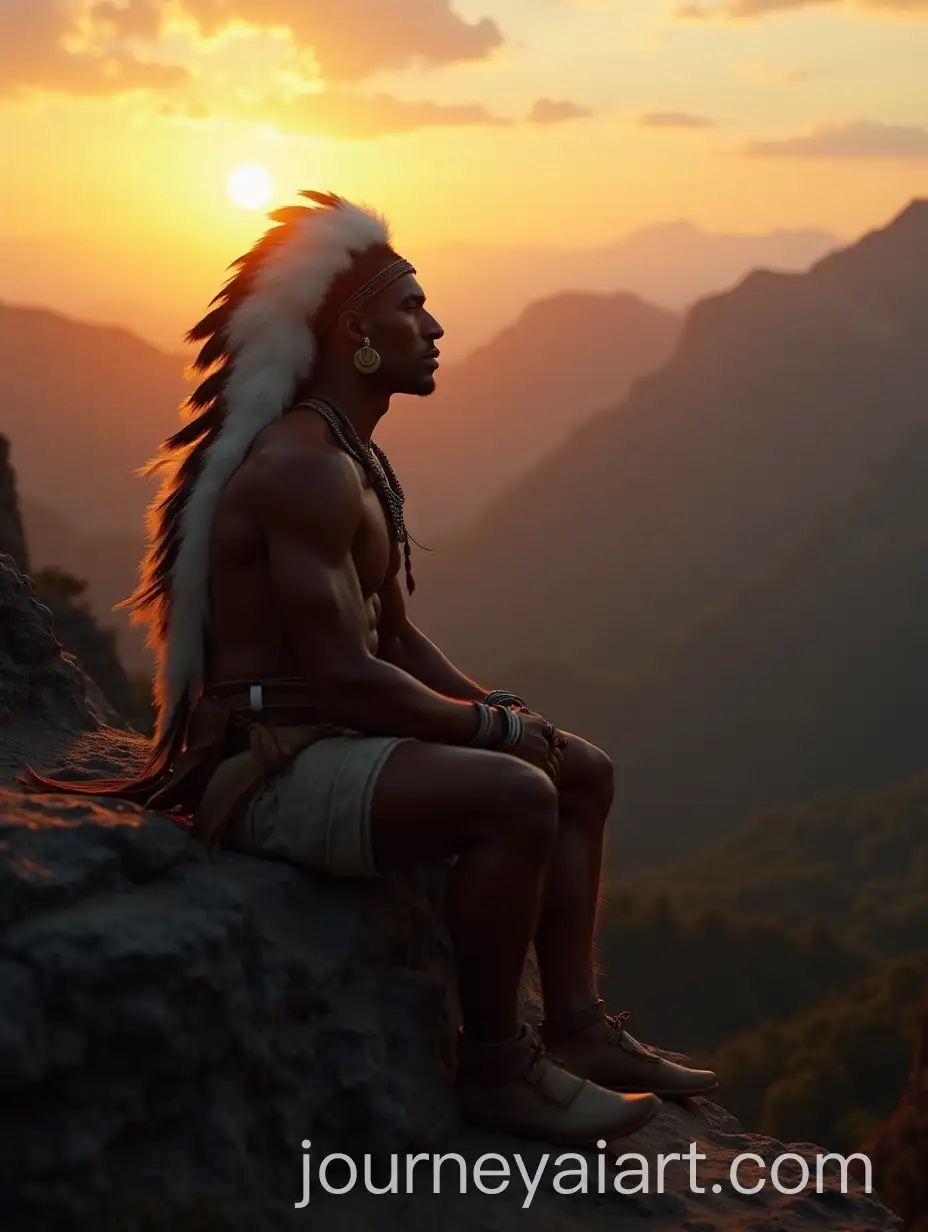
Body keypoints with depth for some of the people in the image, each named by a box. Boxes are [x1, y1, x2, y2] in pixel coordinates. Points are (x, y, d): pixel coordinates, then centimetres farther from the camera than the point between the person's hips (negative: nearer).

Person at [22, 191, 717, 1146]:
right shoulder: (305, 465, -19)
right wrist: (490, 726, -12)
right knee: (517, 796, -31)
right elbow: (345, 674, -24)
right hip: (269, 770, -11)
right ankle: (492, 1065, -14)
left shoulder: (355, 459, 15)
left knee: (583, 773, 13)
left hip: (338, 742, 11)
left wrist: (497, 709, 5)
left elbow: (395, 636, 20)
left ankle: (576, 1029, 12)